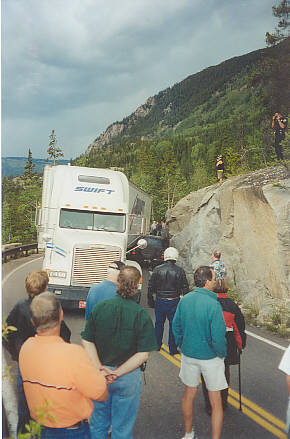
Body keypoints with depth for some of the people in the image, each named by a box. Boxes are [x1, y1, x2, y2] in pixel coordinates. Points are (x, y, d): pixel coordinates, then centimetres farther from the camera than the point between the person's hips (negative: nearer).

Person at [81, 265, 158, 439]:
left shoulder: (99, 307, -8)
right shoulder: (141, 315, -15)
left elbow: (87, 342, -7)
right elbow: (143, 354, -17)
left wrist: (100, 368, -12)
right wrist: (117, 373, -15)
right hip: (128, 378, -2)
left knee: (97, 425, 21)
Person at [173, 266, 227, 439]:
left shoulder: (184, 300, -6)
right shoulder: (213, 304, -23)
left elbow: (176, 326, 4)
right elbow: (218, 336, -23)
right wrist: (222, 354, -5)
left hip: (188, 354, 5)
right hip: (210, 357, -5)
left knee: (190, 393, 22)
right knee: (215, 401, 10)